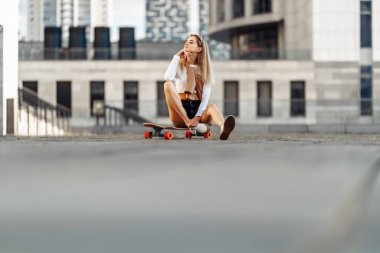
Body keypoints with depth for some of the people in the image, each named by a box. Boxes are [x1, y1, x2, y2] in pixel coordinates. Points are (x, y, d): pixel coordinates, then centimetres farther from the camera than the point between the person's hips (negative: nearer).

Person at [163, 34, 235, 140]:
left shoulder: (204, 69, 12)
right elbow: (168, 77, -13)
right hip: (180, 114, 0)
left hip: (197, 109, 0)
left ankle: (223, 129, -70)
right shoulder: (179, 65, 12)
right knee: (168, 85, -26)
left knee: (212, 107, -34)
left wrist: (197, 117, -18)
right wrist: (176, 57, -2)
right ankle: (188, 121, -39)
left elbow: (205, 97, -1)